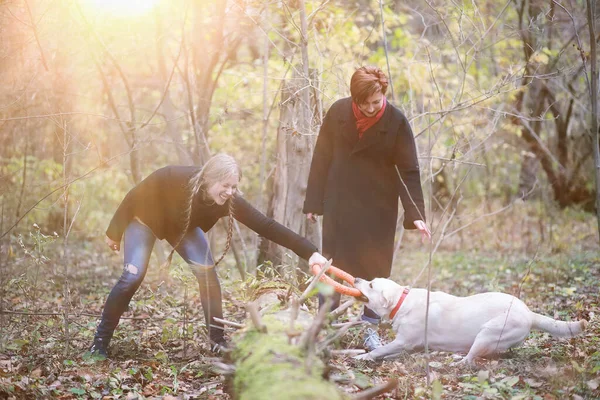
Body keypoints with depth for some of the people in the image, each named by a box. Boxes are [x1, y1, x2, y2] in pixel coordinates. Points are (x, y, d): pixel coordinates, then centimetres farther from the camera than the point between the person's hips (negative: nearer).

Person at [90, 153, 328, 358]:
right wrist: (114, 232, -12)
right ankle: (101, 340, -3)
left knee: (207, 272, -13)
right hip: (145, 219, -3)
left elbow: (266, 226, -35)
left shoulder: (229, 201, -31)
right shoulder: (172, 178, -41)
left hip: (182, 227, 3)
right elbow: (134, 198, -24)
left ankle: (217, 339, -3)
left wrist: (309, 252, -43)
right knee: (133, 276, -17)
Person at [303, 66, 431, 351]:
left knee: (375, 266, 2)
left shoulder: (396, 121, -12)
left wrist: (415, 215, -18)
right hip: (339, 203, 1)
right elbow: (321, 158, 0)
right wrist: (313, 202, 1)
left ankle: (369, 328, 13)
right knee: (333, 263, 3)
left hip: (379, 206, -1)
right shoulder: (337, 113, -8)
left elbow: (409, 171, -10)